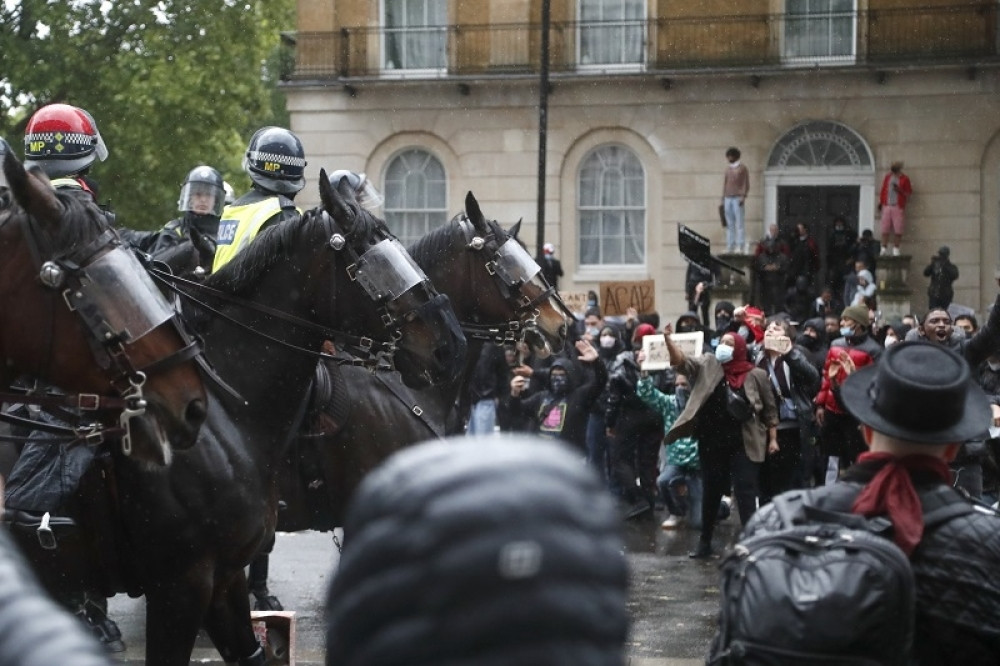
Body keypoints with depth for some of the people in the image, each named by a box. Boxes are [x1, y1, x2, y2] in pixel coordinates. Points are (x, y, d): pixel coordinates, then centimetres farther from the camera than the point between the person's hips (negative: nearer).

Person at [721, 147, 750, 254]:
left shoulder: (743, 168, 2)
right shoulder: (727, 169, 18)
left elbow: (746, 184, -2)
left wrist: (743, 197, -13)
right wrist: (723, 199, 14)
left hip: (738, 198, -6)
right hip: (728, 198, 6)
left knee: (740, 223, -9)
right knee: (730, 224, 2)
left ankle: (741, 246, -12)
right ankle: (730, 247, 1)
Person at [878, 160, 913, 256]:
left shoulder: (904, 179, 3)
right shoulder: (888, 177, 14)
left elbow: (908, 193, 3)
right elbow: (883, 190, 17)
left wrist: (900, 190, -13)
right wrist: (880, 202, 11)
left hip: (898, 207, -3)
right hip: (887, 206, 3)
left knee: (898, 230, -5)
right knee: (885, 229, 1)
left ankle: (896, 249, 4)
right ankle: (884, 248, 6)